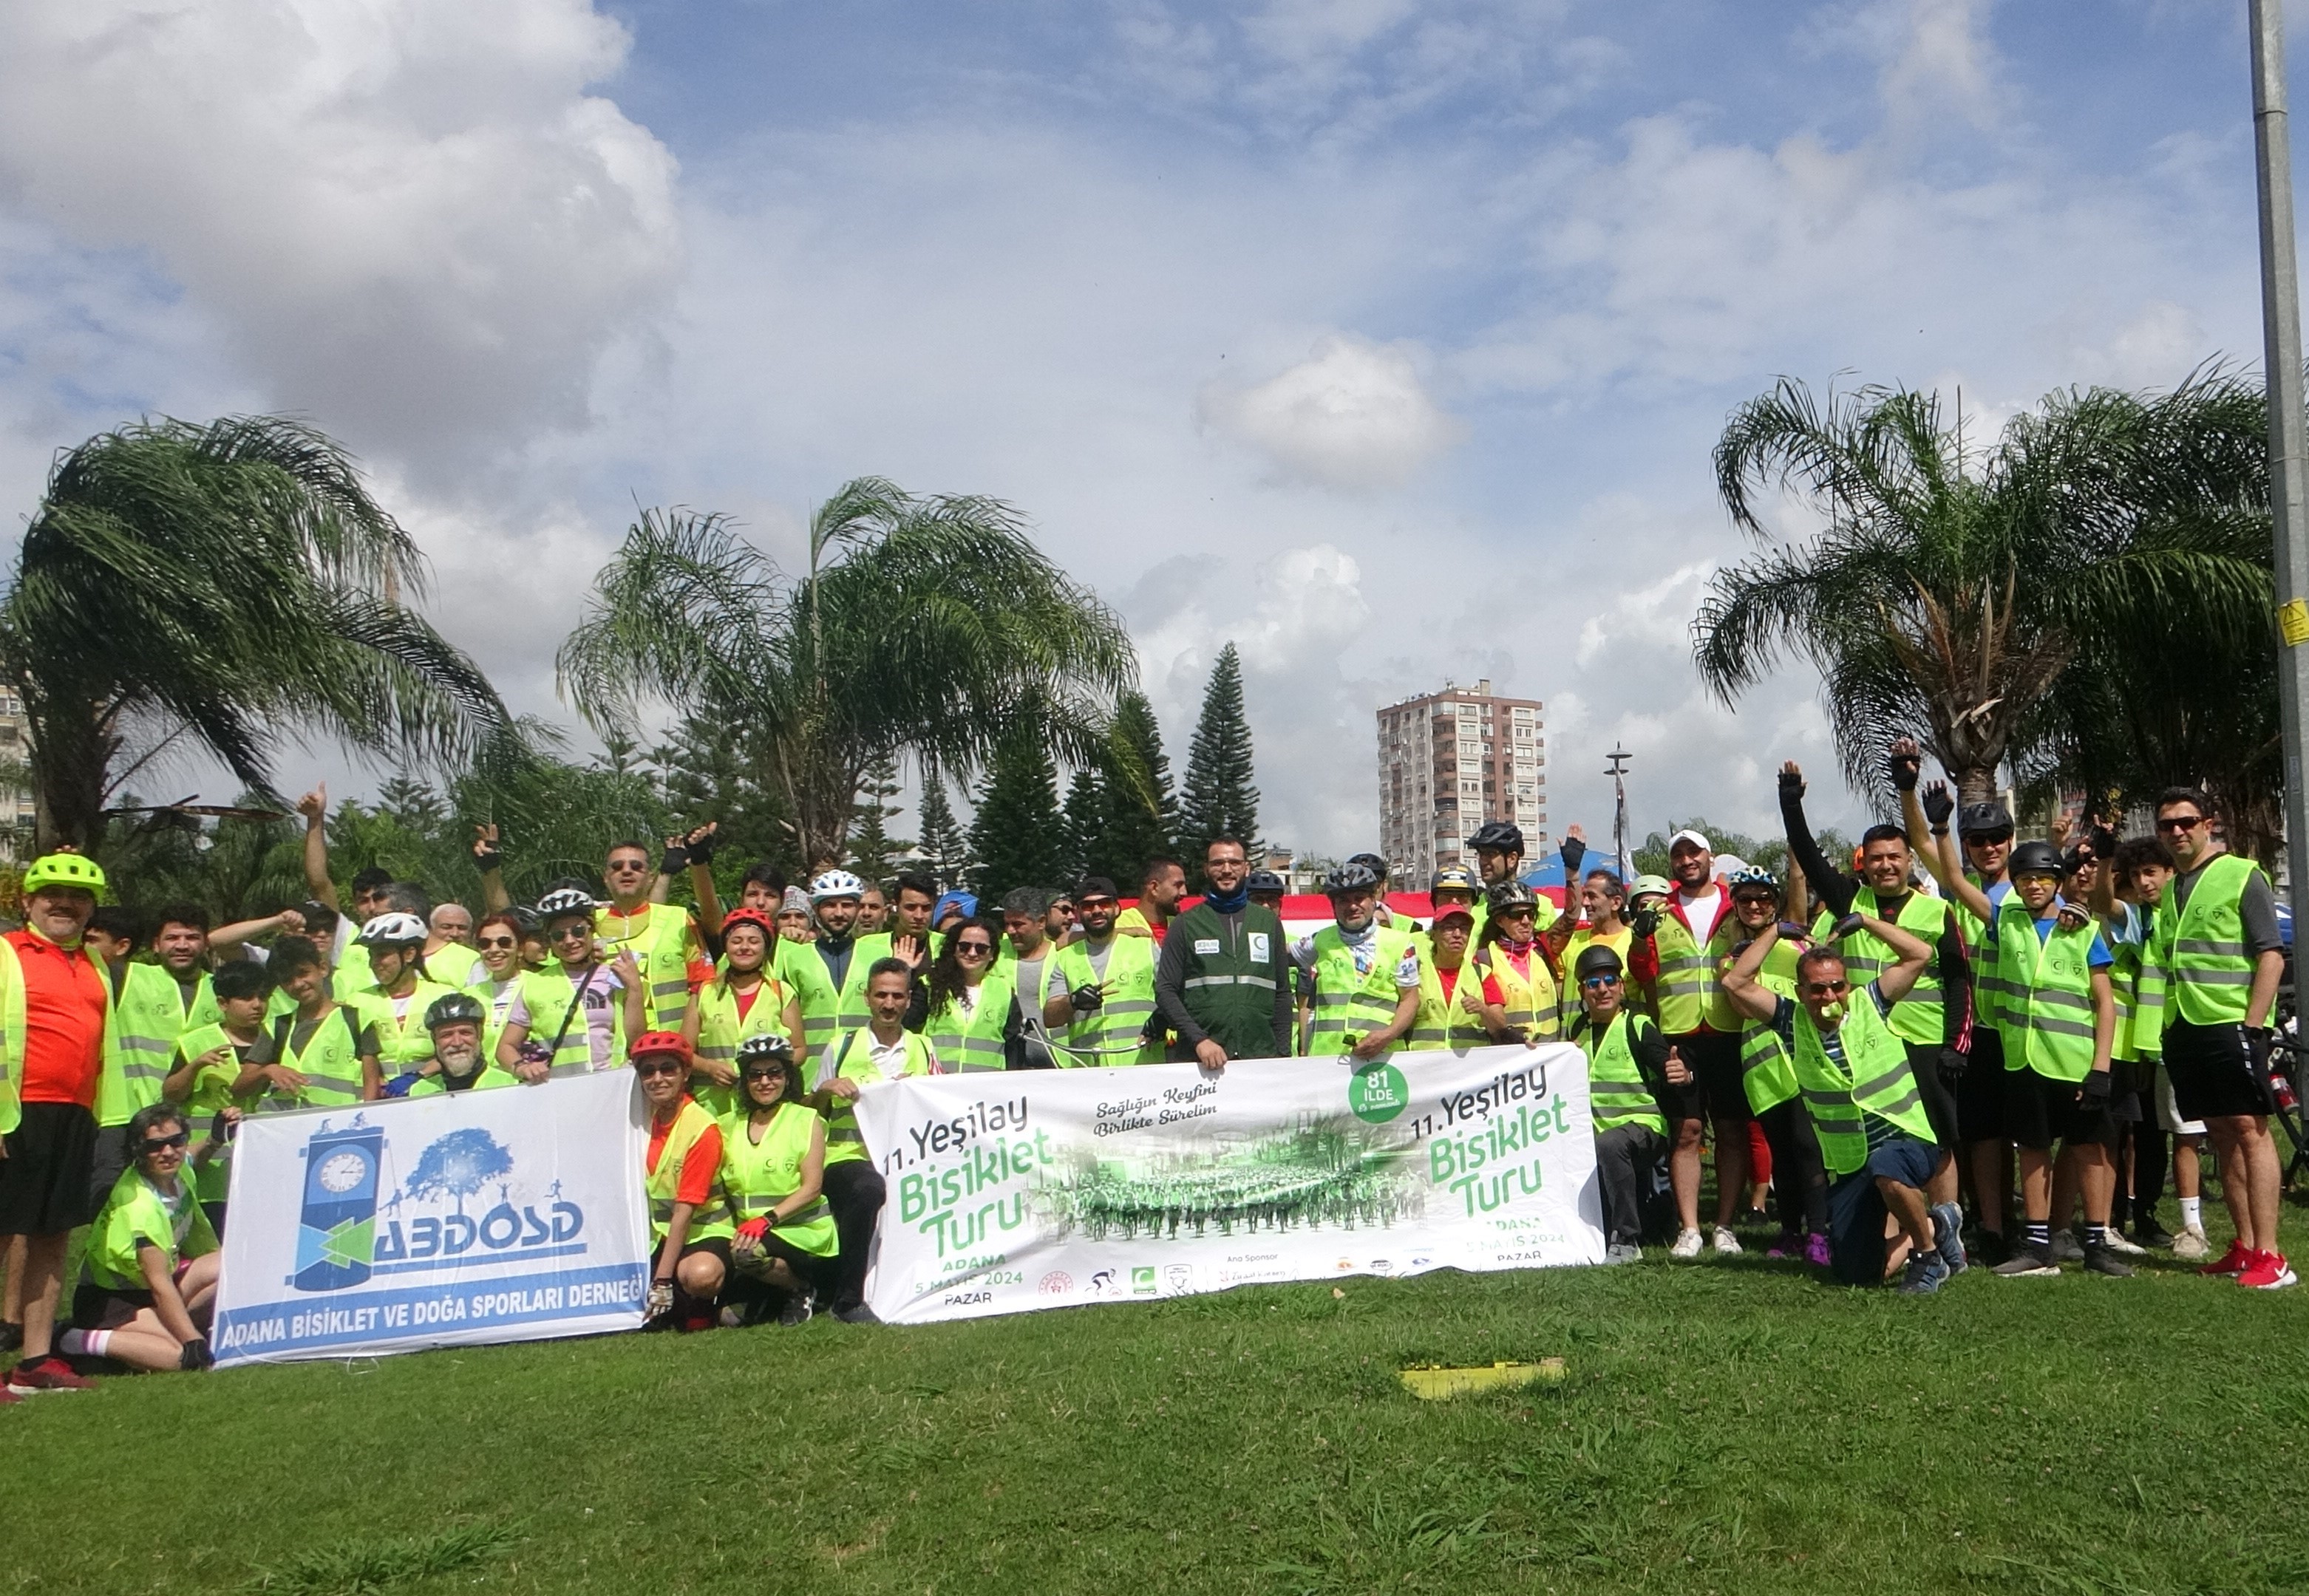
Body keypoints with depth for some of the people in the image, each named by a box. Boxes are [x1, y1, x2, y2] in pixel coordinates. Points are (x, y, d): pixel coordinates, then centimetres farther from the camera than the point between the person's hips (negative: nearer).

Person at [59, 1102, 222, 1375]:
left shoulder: (178, 1173, -4)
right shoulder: (139, 1205, -27)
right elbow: (159, 1284, -31)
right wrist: (194, 1344, -35)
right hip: (109, 1300, -8)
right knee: (187, 1357, -29)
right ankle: (87, 1342, -15)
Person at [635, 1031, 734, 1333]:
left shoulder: (703, 1128, -16)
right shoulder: (647, 1119, 4)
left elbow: (685, 1210, -19)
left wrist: (663, 1280, -21)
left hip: (704, 1232, -6)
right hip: (660, 1234, 6)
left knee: (700, 1275, -37)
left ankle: (700, 1309, -4)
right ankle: (670, 1307, 13)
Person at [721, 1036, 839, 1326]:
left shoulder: (806, 1120, -1)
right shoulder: (732, 1128, 12)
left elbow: (812, 1187, -10)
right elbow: (725, 1188, 10)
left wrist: (767, 1219, -22)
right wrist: (739, 1228, -9)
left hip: (803, 1232, -5)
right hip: (753, 1233, 5)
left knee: (747, 1253, -33)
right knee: (729, 1316, -11)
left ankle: (801, 1289, -6)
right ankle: (775, 1298, 20)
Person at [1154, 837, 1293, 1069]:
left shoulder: (1269, 922, 15)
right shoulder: (1185, 925, 7)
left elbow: (1282, 993, 14)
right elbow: (1165, 991, 1)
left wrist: (1283, 1054, 5)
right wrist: (1198, 1039, -12)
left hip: (1261, 1057, 2)